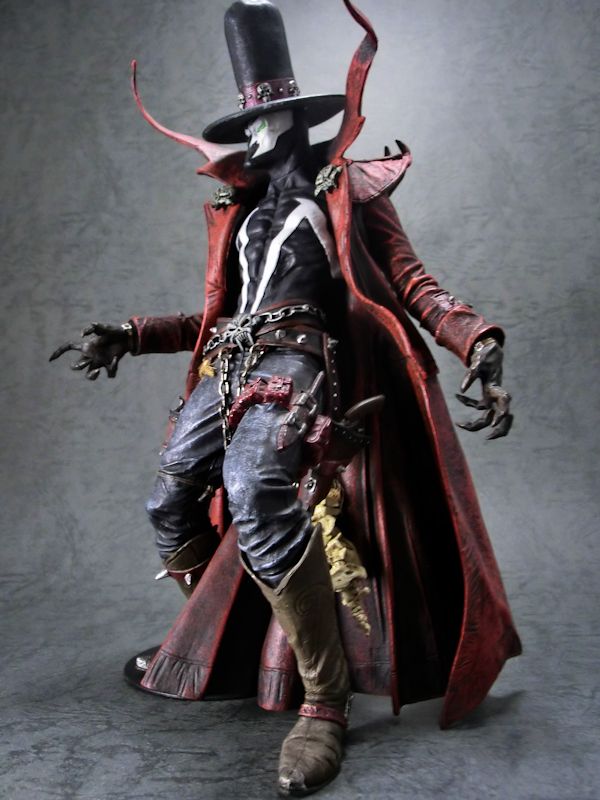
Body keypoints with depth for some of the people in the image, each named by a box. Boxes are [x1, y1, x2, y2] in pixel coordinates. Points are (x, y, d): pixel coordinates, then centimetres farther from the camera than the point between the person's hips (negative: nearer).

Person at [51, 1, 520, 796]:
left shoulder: (348, 189, 13)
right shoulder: (240, 212, 28)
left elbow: (411, 283, 5)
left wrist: (478, 341, -14)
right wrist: (128, 336, 21)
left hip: (294, 357, -7)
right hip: (227, 366, 7)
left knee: (255, 494, -33)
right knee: (170, 504, 2)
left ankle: (326, 697, -24)